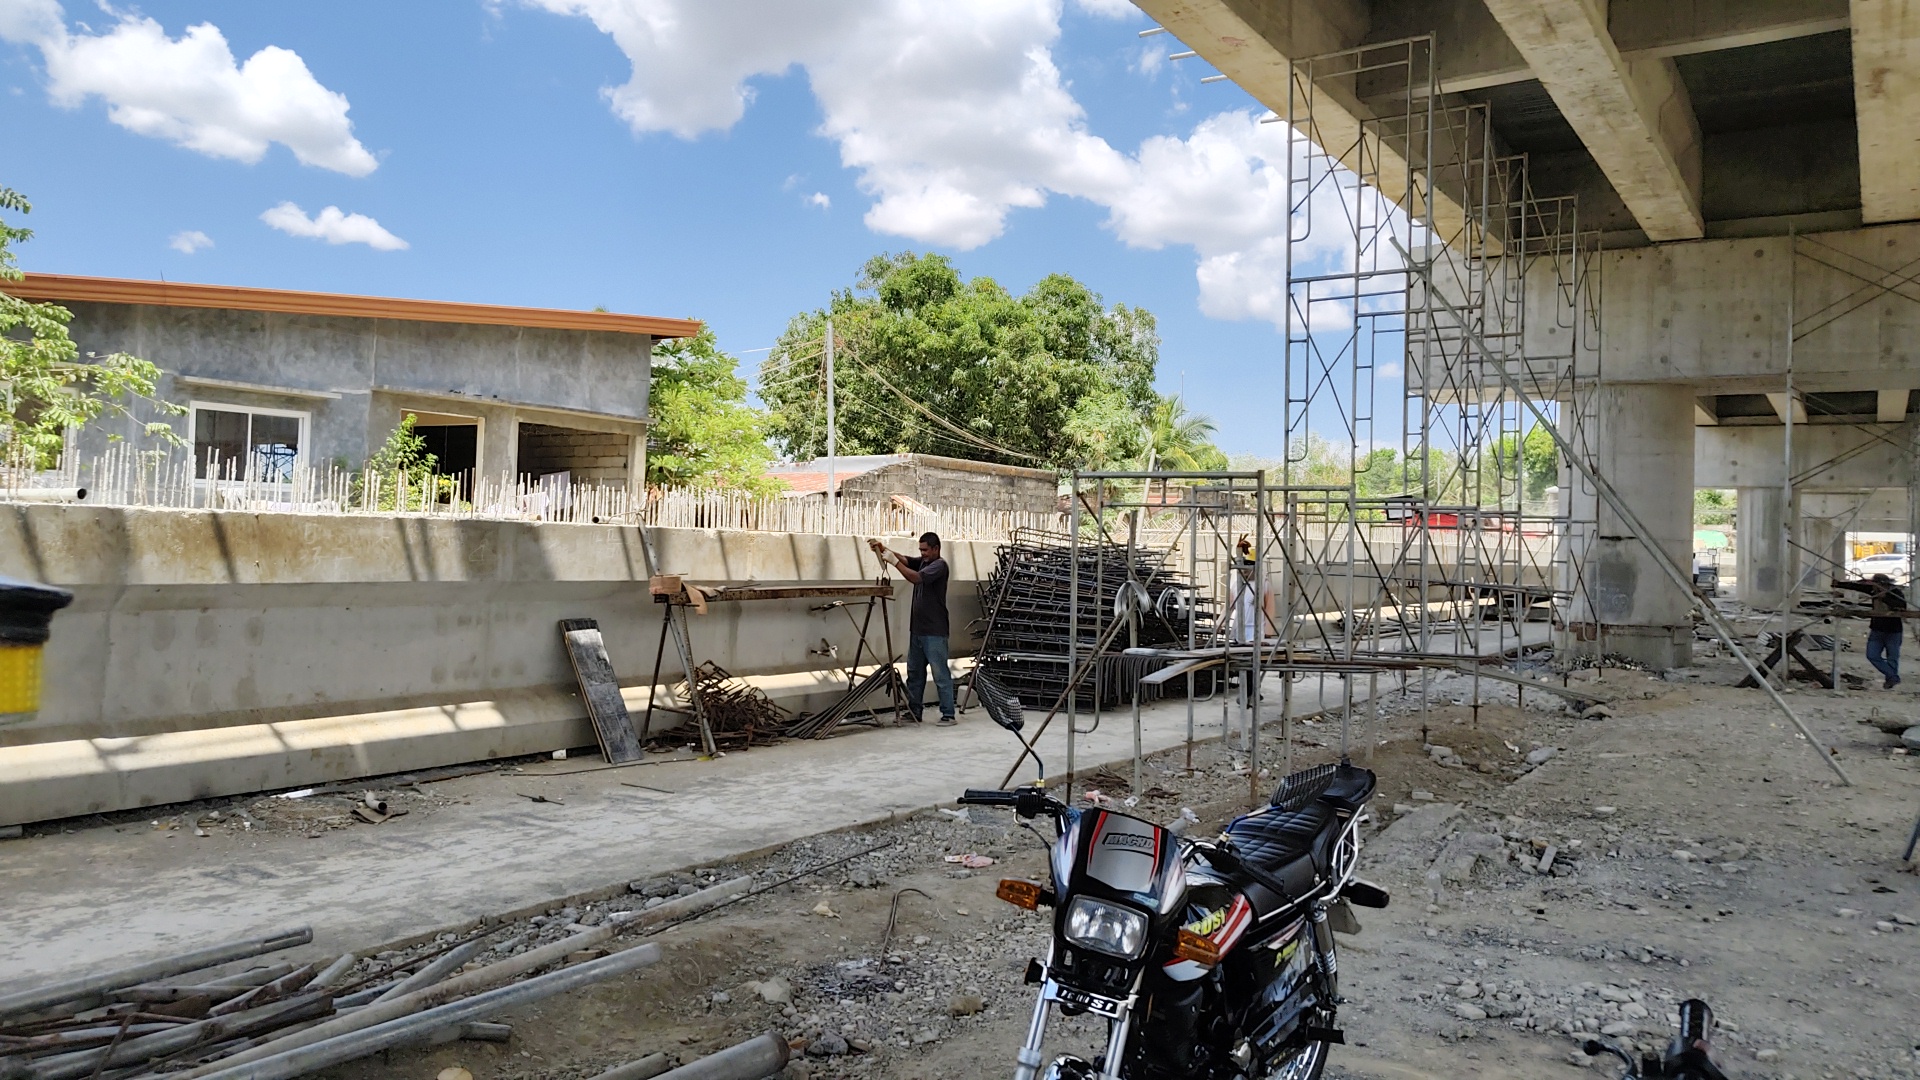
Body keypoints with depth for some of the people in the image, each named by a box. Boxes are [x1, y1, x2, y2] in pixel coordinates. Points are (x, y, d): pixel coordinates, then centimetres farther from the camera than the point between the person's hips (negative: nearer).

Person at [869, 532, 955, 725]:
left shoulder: (939, 565, -11)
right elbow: (904, 559, 0)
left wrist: (894, 561, -23)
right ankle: (914, 712, 20)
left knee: (940, 673, -4)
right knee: (914, 672, 12)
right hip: (917, 629, 9)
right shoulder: (922, 562, 15)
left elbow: (915, 578, -23)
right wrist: (884, 549, -15)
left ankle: (948, 714, 0)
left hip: (934, 631, -9)